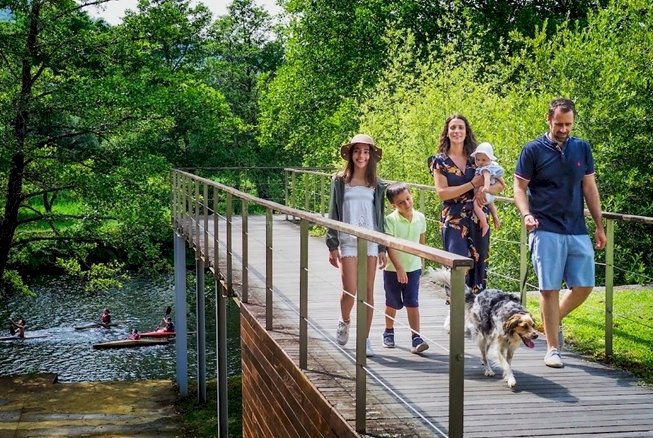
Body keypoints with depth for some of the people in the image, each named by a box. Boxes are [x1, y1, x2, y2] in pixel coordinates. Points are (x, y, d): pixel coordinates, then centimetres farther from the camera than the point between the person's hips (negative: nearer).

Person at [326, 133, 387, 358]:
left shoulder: (377, 185, 8)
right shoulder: (340, 181, 2)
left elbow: (379, 216, 11)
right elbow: (334, 214, 3)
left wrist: (382, 248, 8)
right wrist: (332, 246, -2)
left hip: (371, 241, 2)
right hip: (348, 241, -2)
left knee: (368, 291, 3)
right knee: (350, 290, -9)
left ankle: (365, 338, 11)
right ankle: (344, 321, 22)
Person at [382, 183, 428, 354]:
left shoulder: (420, 218, -3)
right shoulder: (390, 220, -17)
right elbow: (390, 246, -20)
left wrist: (420, 261, 19)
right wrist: (399, 268, -25)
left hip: (413, 268, 2)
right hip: (393, 269, -2)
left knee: (412, 303, -5)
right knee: (393, 303, 14)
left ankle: (416, 338, -6)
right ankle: (389, 332, 36)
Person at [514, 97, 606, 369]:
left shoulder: (582, 148, 9)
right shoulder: (533, 150, -2)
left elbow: (590, 188, 13)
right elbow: (519, 188, 0)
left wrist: (599, 226, 11)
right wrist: (526, 214, -19)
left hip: (578, 231, 4)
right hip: (546, 231, -4)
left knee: (584, 287, 2)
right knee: (549, 289, -2)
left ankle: (554, 321, 28)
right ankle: (553, 348, 8)